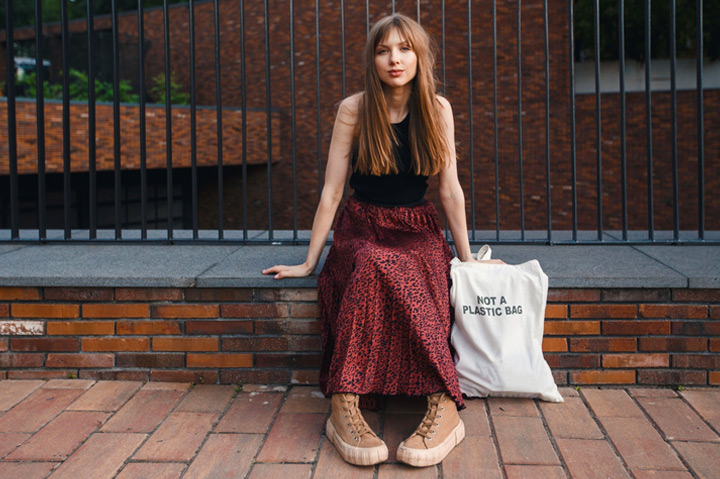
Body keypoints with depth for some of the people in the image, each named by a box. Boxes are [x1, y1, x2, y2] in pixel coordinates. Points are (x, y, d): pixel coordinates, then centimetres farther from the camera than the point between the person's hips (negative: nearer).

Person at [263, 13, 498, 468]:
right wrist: (309, 261, -3)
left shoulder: (438, 109, 0)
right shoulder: (354, 110, -4)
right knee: (372, 266, -37)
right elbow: (332, 190, -3)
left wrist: (466, 257, 2)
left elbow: (450, 189, 1)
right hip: (362, 226, 0)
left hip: (418, 230, 0)